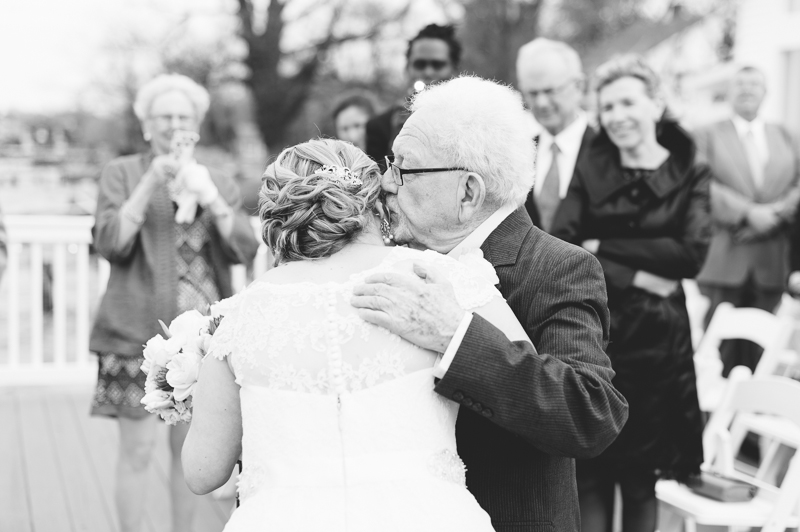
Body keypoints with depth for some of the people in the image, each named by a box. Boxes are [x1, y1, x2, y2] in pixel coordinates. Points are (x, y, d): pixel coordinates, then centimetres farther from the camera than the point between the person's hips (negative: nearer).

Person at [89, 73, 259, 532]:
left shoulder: (220, 182, 14)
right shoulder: (122, 173, 6)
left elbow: (245, 249, 2)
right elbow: (110, 243, -7)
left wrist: (211, 198, -11)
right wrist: (150, 184, -15)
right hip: (138, 334, -3)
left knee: (191, 448, 7)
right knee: (138, 449, -4)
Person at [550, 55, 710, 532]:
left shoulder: (690, 174, 2)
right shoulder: (590, 171, 4)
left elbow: (692, 253, -11)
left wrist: (606, 247, -10)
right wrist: (634, 277, -15)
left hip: (657, 338, 0)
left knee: (642, 475, 7)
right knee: (590, 474, 2)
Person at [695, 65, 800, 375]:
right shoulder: (708, 136, 8)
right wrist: (747, 213, -17)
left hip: (772, 261, 3)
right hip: (724, 260, -3)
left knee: (760, 349, 5)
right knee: (720, 347, -2)